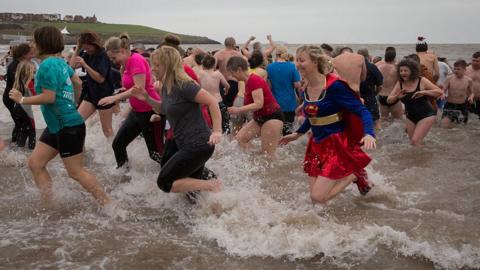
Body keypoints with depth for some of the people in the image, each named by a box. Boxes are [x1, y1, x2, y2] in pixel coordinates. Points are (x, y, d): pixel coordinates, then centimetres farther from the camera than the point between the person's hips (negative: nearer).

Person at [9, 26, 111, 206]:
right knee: (35, 163, 10)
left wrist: (22, 100, -11)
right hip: (56, 125, 10)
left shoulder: (47, 65, -18)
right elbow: (78, 83, 17)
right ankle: (49, 204, 17)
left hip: (68, 126, -10)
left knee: (76, 172, -2)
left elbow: (49, 97, -21)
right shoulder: (60, 62, 9)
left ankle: (109, 205, 7)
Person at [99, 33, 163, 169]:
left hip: (150, 111, -9)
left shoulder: (136, 60, -18)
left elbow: (139, 88, -26)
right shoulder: (127, 63, 10)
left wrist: (115, 98, -27)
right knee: (117, 144, 10)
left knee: (156, 153, -2)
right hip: (136, 111, 9)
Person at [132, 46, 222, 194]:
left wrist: (217, 131, -24)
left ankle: (210, 185, -5)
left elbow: (212, 101, -20)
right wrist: (147, 99, 11)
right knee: (190, 184, 19)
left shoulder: (183, 85, -18)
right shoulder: (166, 87, 9)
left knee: (164, 182, -8)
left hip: (198, 145, -10)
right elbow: (165, 109, 27)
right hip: (186, 145, 10)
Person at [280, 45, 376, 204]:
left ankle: (355, 174, 8)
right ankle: (345, 174, 26)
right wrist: (297, 134, 28)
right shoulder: (306, 90, 3)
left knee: (318, 197, -13)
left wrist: (369, 134, -35)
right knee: (314, 198, 6)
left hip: (337, 145, -7)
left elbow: (362, 111, -18)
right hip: (317, 145, 7)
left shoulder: (334, 86, -18)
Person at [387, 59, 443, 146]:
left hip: (426, 115, -5)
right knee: (413, 143, 11)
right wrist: (397, 96, -23)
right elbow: (389, 100, -1)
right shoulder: (399, 84, -1)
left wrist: (424, 92, -28)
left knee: (415, 141, -19)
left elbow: (440, 92, -15)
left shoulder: (422, 81, -12)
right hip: (411, 117, 6)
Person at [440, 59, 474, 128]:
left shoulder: (468, 80, -3)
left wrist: (471, 97, -16)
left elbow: (471, 93, 7)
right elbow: (443, 90, -6)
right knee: (444, 126, -11)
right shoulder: (449, 79, -5)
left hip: (462, 106, 1)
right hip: (450, 105, -1)